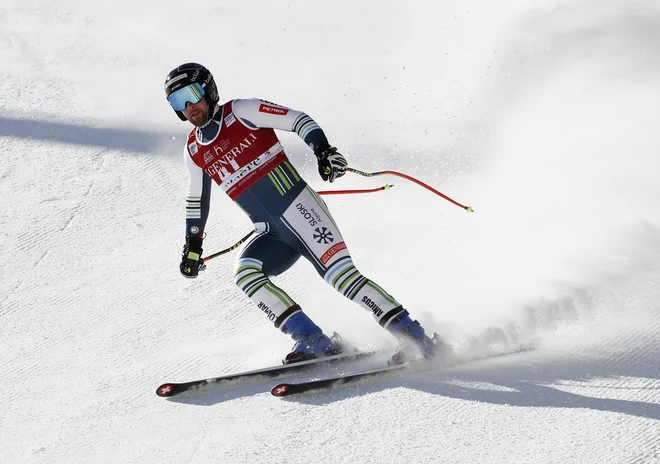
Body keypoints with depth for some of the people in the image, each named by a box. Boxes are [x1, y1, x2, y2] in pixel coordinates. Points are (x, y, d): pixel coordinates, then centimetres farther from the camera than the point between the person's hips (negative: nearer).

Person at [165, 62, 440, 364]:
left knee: (341, 273, -20)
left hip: (298, 208, -6)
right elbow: (196, 200, 29)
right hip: (271, 235, 6)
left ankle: (414, 336, -17)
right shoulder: (194, 151, 14)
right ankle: (314, 341, -22)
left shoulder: (241, 112, -3)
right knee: (245, 274, -22)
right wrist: (193, 245, 26)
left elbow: (298, 120, -7)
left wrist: (323, 150, -23)